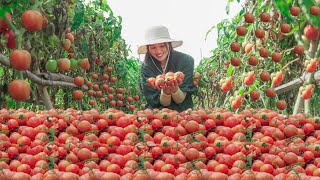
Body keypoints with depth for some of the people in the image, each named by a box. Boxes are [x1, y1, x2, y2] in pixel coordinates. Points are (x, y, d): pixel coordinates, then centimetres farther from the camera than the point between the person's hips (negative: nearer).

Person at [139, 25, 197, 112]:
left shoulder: (186, 61, -10)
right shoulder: (146, 67, -7)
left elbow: (181, 99, -7)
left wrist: (175, 90, -28)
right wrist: (165, 92, -26)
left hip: (183, 111, -1)